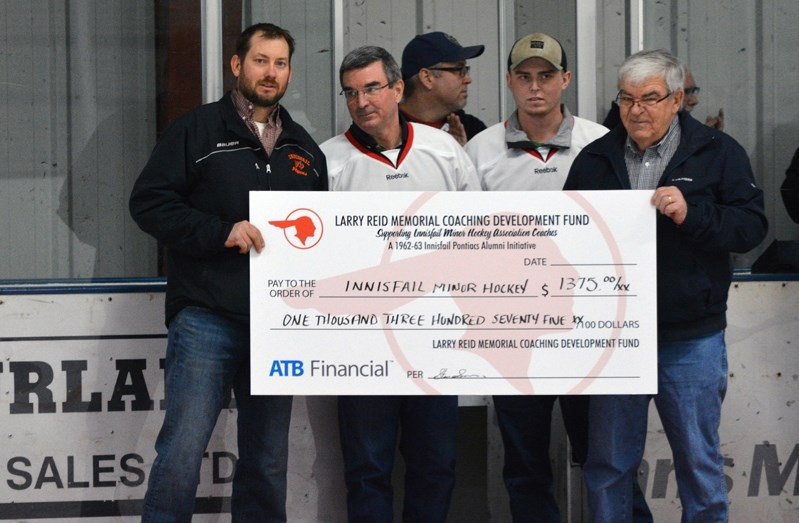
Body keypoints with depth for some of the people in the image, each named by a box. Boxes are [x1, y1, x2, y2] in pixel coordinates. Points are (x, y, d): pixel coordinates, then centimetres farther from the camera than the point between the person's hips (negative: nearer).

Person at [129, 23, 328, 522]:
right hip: (207, 319, -5)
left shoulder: (305, 149, 18)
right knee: (183, 448, -12)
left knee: (268, 461, 9)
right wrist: (220, 232, -15)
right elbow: (149, 201, -5)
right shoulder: (198, 130, 3)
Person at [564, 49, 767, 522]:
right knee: (609, 465, 11)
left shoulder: (717, 153, -1)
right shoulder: (594, 159, 8)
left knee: (700, 461, 7)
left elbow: (752, 226, -10)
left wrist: (692, 213, -23)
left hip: (690, 340, -3)